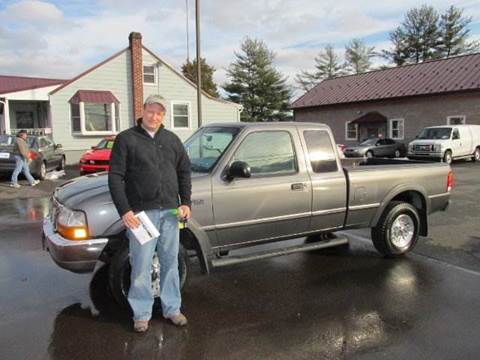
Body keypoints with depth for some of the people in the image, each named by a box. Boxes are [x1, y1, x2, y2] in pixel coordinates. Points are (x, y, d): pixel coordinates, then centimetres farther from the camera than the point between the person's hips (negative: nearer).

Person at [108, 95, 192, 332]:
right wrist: (124, 210, -14)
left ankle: (172, 308, 26)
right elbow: (115, 177, -5)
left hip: (169, 211, 4)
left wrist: (186, 202, 6)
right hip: (141, 212, -4)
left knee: (170, 263, 12)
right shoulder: (126, 139, 0)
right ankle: (141, 313, 18)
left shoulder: (172, 140, 13)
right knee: (141, 266, 2)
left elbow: (184, 171, 16)